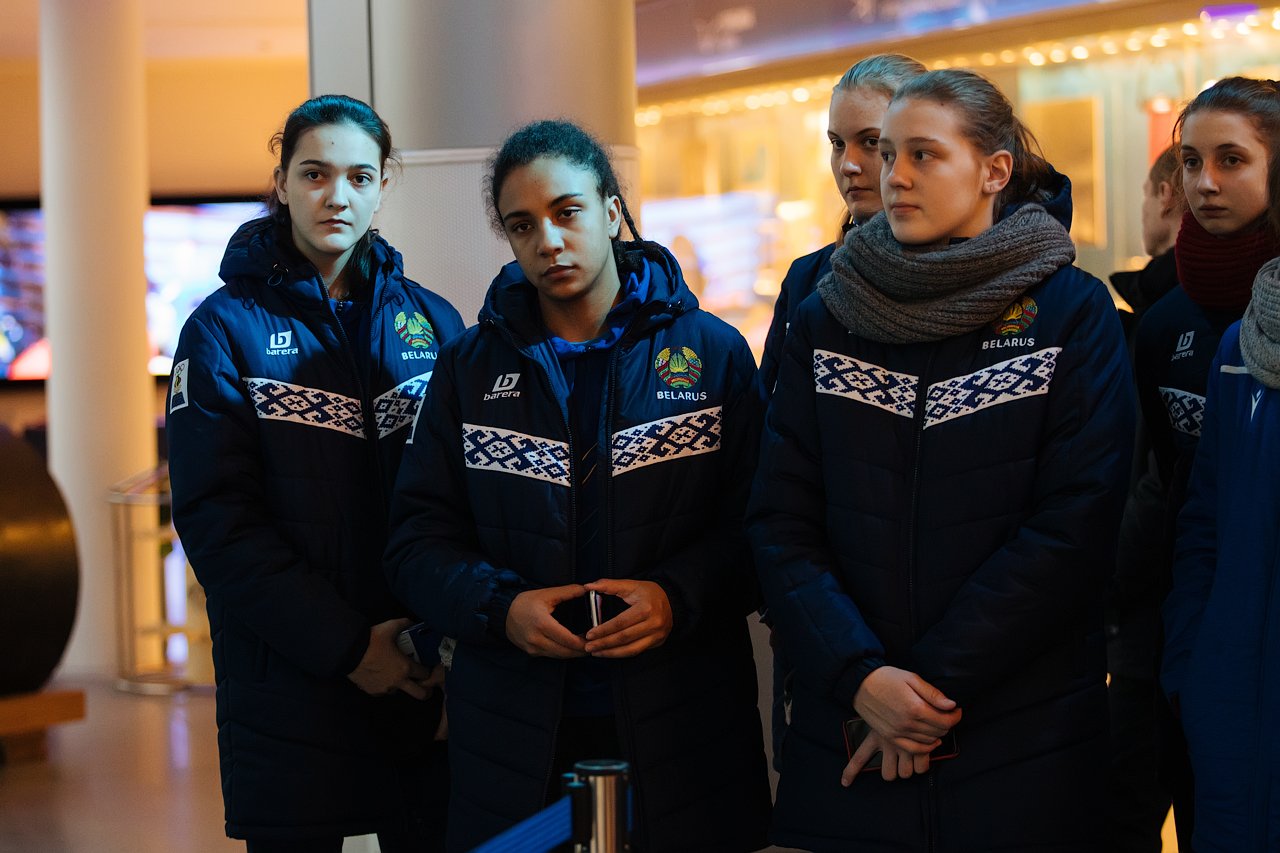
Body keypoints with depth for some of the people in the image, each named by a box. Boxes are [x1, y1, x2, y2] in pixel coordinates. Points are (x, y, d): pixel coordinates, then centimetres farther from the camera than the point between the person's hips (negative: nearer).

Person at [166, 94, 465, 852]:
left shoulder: (432, 322, 8)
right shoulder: (227, 328, -1)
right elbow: (215, 519, -9)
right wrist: (345, 645, -15)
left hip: (428, 680, 3)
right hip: (289, 689, -3)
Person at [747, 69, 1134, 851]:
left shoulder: (1074, 312, -3)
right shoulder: (824, 320, 6)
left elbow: (1076, 527, -10)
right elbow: (782, 518, 0)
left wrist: (936, 682, -13)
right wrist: (858, 676, -14)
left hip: (1023, 745, -2)